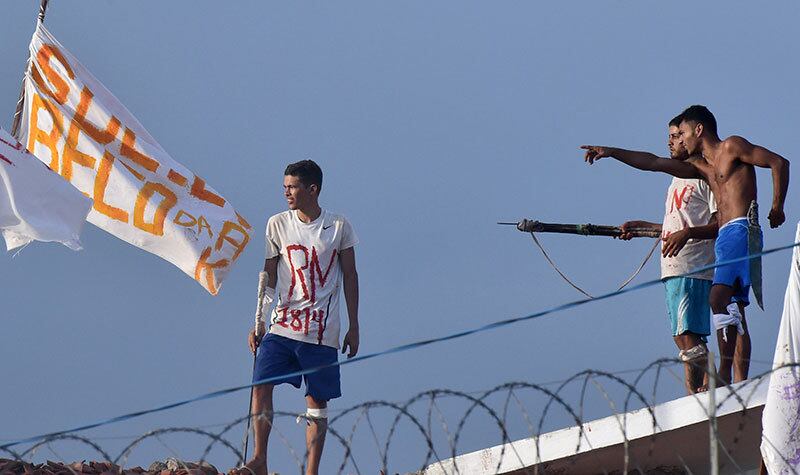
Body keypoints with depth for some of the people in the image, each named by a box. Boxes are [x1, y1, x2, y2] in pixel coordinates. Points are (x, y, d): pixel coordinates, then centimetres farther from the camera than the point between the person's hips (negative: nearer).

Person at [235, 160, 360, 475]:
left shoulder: (339, 226, 1)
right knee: (261, 386, -12)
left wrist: (354, 327, 5)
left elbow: (350, 276, 7)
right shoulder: (277, 224, 5)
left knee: (317, 401, 1)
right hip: (281, 326, 2)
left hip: (322, 330, -2)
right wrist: (258, 322, 5)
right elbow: (268, 277, 10)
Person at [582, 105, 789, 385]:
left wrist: (777, 209, -5)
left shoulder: (732, 147, 3)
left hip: (741, 230, -9)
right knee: (734, 308, 2)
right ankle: (740, 383, -1)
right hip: (724, 237, 9)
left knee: (719, 297, -23)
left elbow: (779, 163, -3)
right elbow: (653, 163, 25)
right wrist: (610, 152, 22)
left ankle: (724, 373, -28)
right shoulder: (700, 166, 25)